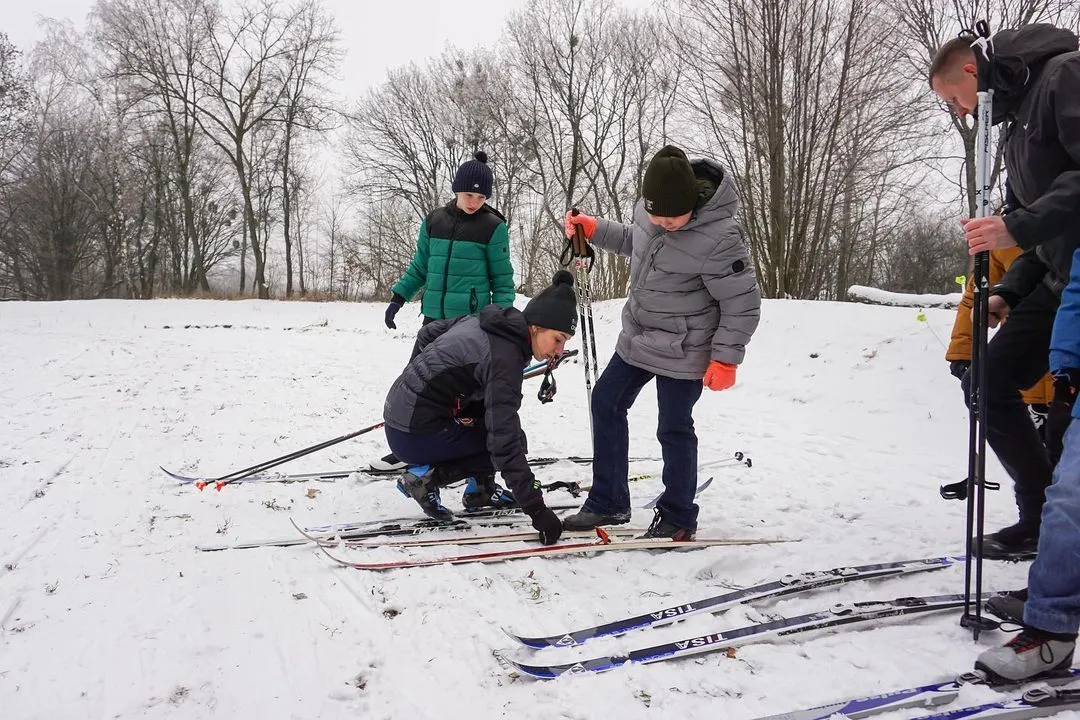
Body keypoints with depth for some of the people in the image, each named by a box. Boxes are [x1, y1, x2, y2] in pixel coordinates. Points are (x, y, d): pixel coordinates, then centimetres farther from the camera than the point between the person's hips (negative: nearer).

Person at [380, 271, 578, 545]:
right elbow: (505, 443, -26)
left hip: (396, 414, 9)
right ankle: (428, 476, -6)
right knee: (511, 438, 0)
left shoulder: (485, 321, 3)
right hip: (416, 438, -9)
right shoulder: (504, 358, -22)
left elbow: (427, 332, 19)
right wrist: (536, 509, -23)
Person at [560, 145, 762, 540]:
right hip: (638, 338, 8)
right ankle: (608, 503, 28)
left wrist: (725, 358, -16)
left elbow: (743, 304, -19)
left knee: (673, 430, 2)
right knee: (606, 403, 14)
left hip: (681, 354, -8)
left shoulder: (719, 238, -28)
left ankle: (678, 518, 25)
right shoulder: (648, 208, -6)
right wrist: (593, 229, 8)